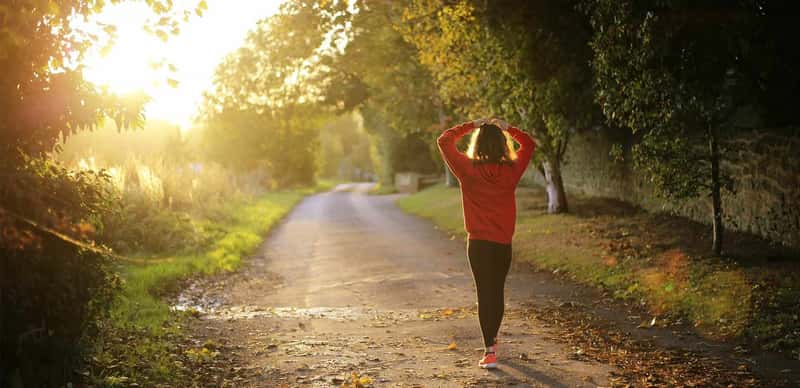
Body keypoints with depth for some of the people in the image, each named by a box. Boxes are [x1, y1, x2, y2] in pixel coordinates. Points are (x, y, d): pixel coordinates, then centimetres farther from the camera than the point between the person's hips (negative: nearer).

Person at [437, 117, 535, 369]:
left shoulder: (468, 169, -10)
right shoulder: (511, 170, -4)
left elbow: (444, 141, 1)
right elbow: (529, 144, 15)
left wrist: (470, 126, 4)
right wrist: (507, 128, 12)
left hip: (478, 243, -3)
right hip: (504, 243, 3)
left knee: (485, 294, 0)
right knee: (497, 292, 19)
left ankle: (490, 351, -8)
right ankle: (492, 339, 38)